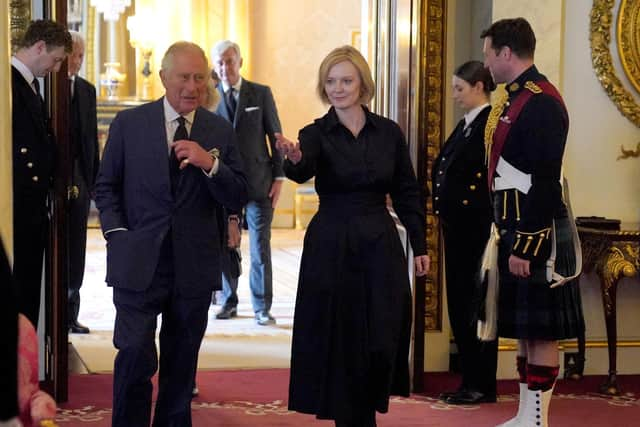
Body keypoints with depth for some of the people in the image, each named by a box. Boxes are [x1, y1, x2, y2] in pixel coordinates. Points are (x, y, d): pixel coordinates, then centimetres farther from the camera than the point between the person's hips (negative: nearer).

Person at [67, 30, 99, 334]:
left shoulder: (86, 90, 13)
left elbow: (91, 138, 13)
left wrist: (93, 180, 8)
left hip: (78, 179, 5)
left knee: (75, 251, 7)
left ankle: (70, 315, 14)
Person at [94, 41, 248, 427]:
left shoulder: (220, 131, 5)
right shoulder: (128, 123, 1)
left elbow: (238, 199, 0)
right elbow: (106, 187, 8)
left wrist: (210, 163, -16)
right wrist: (118, 234, -5)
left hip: (195, 266, 2)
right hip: (139, 262, -2)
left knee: (182, 364, 13)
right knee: (136, 358, -8)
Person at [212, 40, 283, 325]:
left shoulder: (261, 94, 3)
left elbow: (275, 136, 4)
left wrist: (278, 177, -1)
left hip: (259, 182, -1)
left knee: (260, 248, 0)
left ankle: (262, 307, 7)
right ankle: (229, 302, 20)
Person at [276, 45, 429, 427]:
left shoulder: (389, 132, 3)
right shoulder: (316, 134, -4)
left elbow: (407, 193, 8)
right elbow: (302, 172, -26)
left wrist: (420, 246, 4)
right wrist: (294, 159, -49)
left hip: (380, 247, 1)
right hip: (331, 248, -1)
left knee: (382, 342, -1)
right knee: (338, 341, 3)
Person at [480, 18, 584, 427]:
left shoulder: (542, 102, -16)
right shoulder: (515, 99, 15)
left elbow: (545, 182, -21)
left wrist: (526, 247, -22)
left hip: (535, 234, -10)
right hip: (515, 229, 10)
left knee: (541, 331, -3)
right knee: (524, 329, 14)